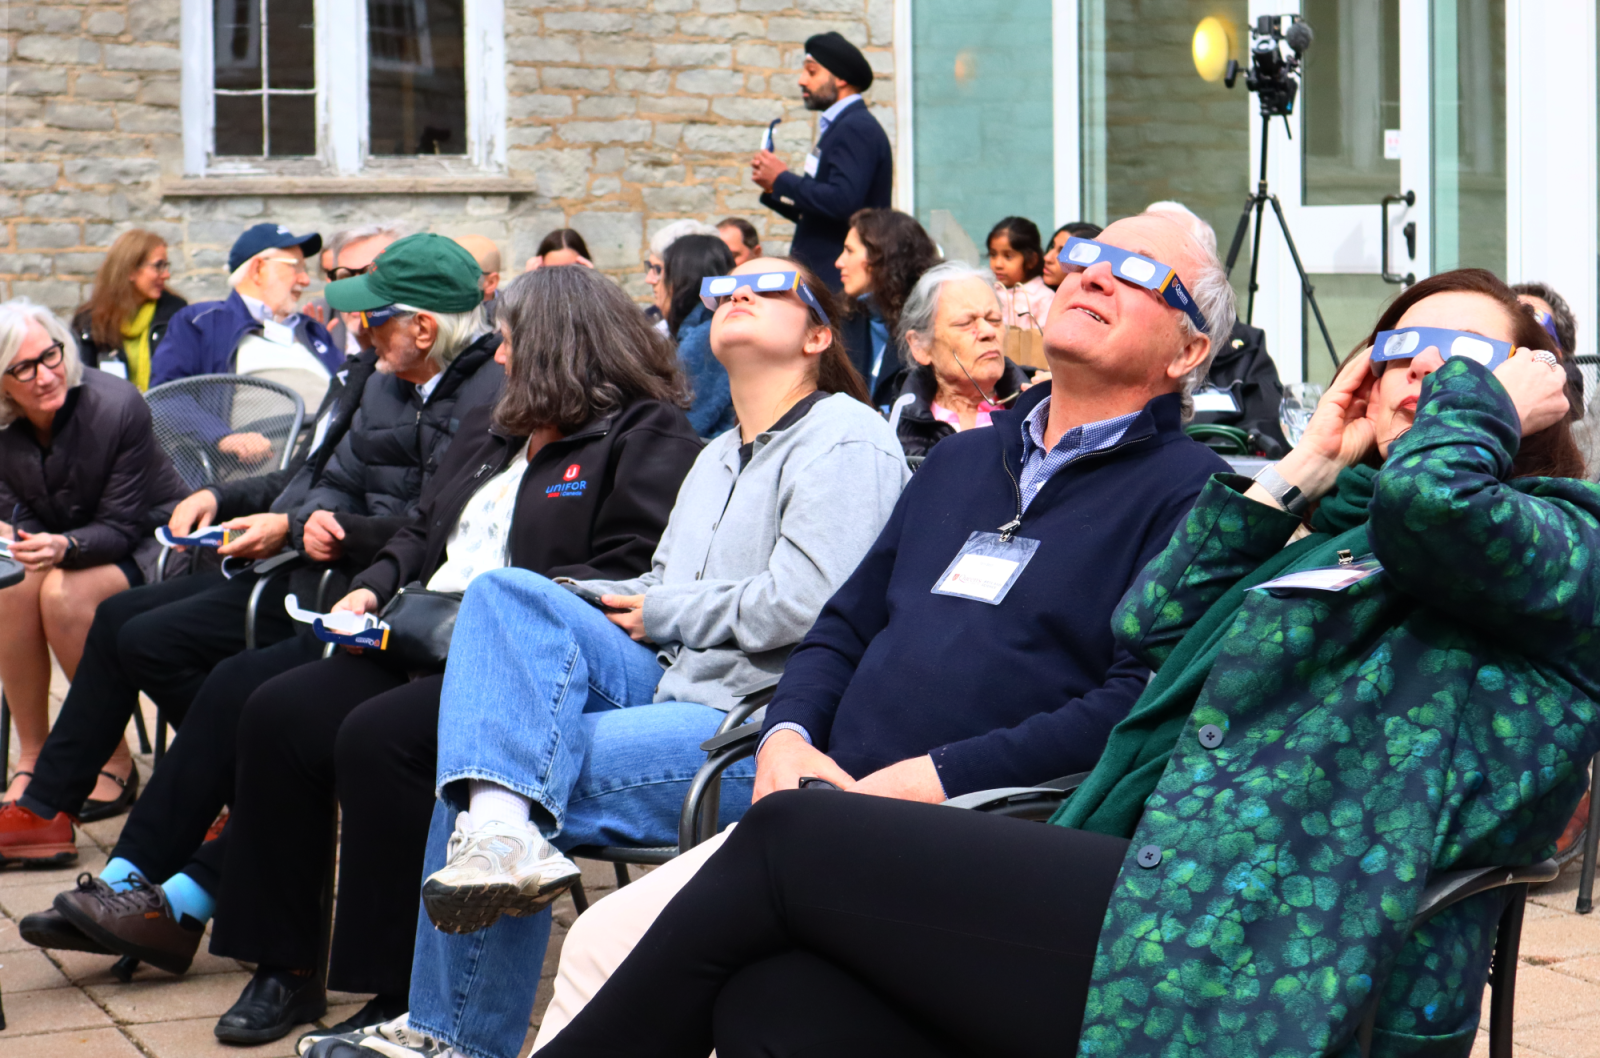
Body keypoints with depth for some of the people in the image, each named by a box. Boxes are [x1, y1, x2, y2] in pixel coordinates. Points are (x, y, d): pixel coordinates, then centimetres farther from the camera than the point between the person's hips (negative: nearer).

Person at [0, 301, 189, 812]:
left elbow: (120, 528, -20)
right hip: (61, 545, 4)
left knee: (63, 594, -33)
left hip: (146, 545, -4)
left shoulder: (119, 406, -24)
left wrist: (63, 546, -41)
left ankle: (115, 761, -18)